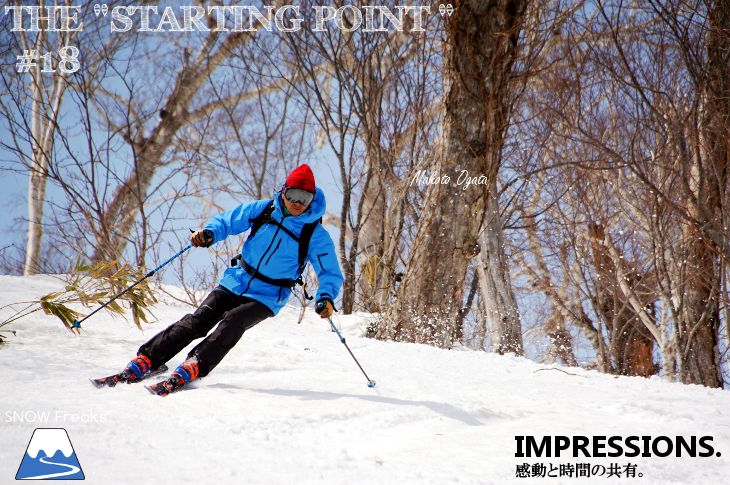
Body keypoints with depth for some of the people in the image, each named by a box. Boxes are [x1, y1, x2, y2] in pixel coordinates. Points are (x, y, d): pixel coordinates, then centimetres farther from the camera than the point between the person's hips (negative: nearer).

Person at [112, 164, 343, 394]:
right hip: (235, 283, 3)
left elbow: (331, 274, -7)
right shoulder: (261, 210, 0)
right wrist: (209, 233, -13)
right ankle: (146, 360, -17)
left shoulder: (316, 235, -8)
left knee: (232, 322, -30)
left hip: (266, 298, -2)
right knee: (197, 321, -15)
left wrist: (326, 297, -28)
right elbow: (226, 221, 10)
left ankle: (194, 367, -42)